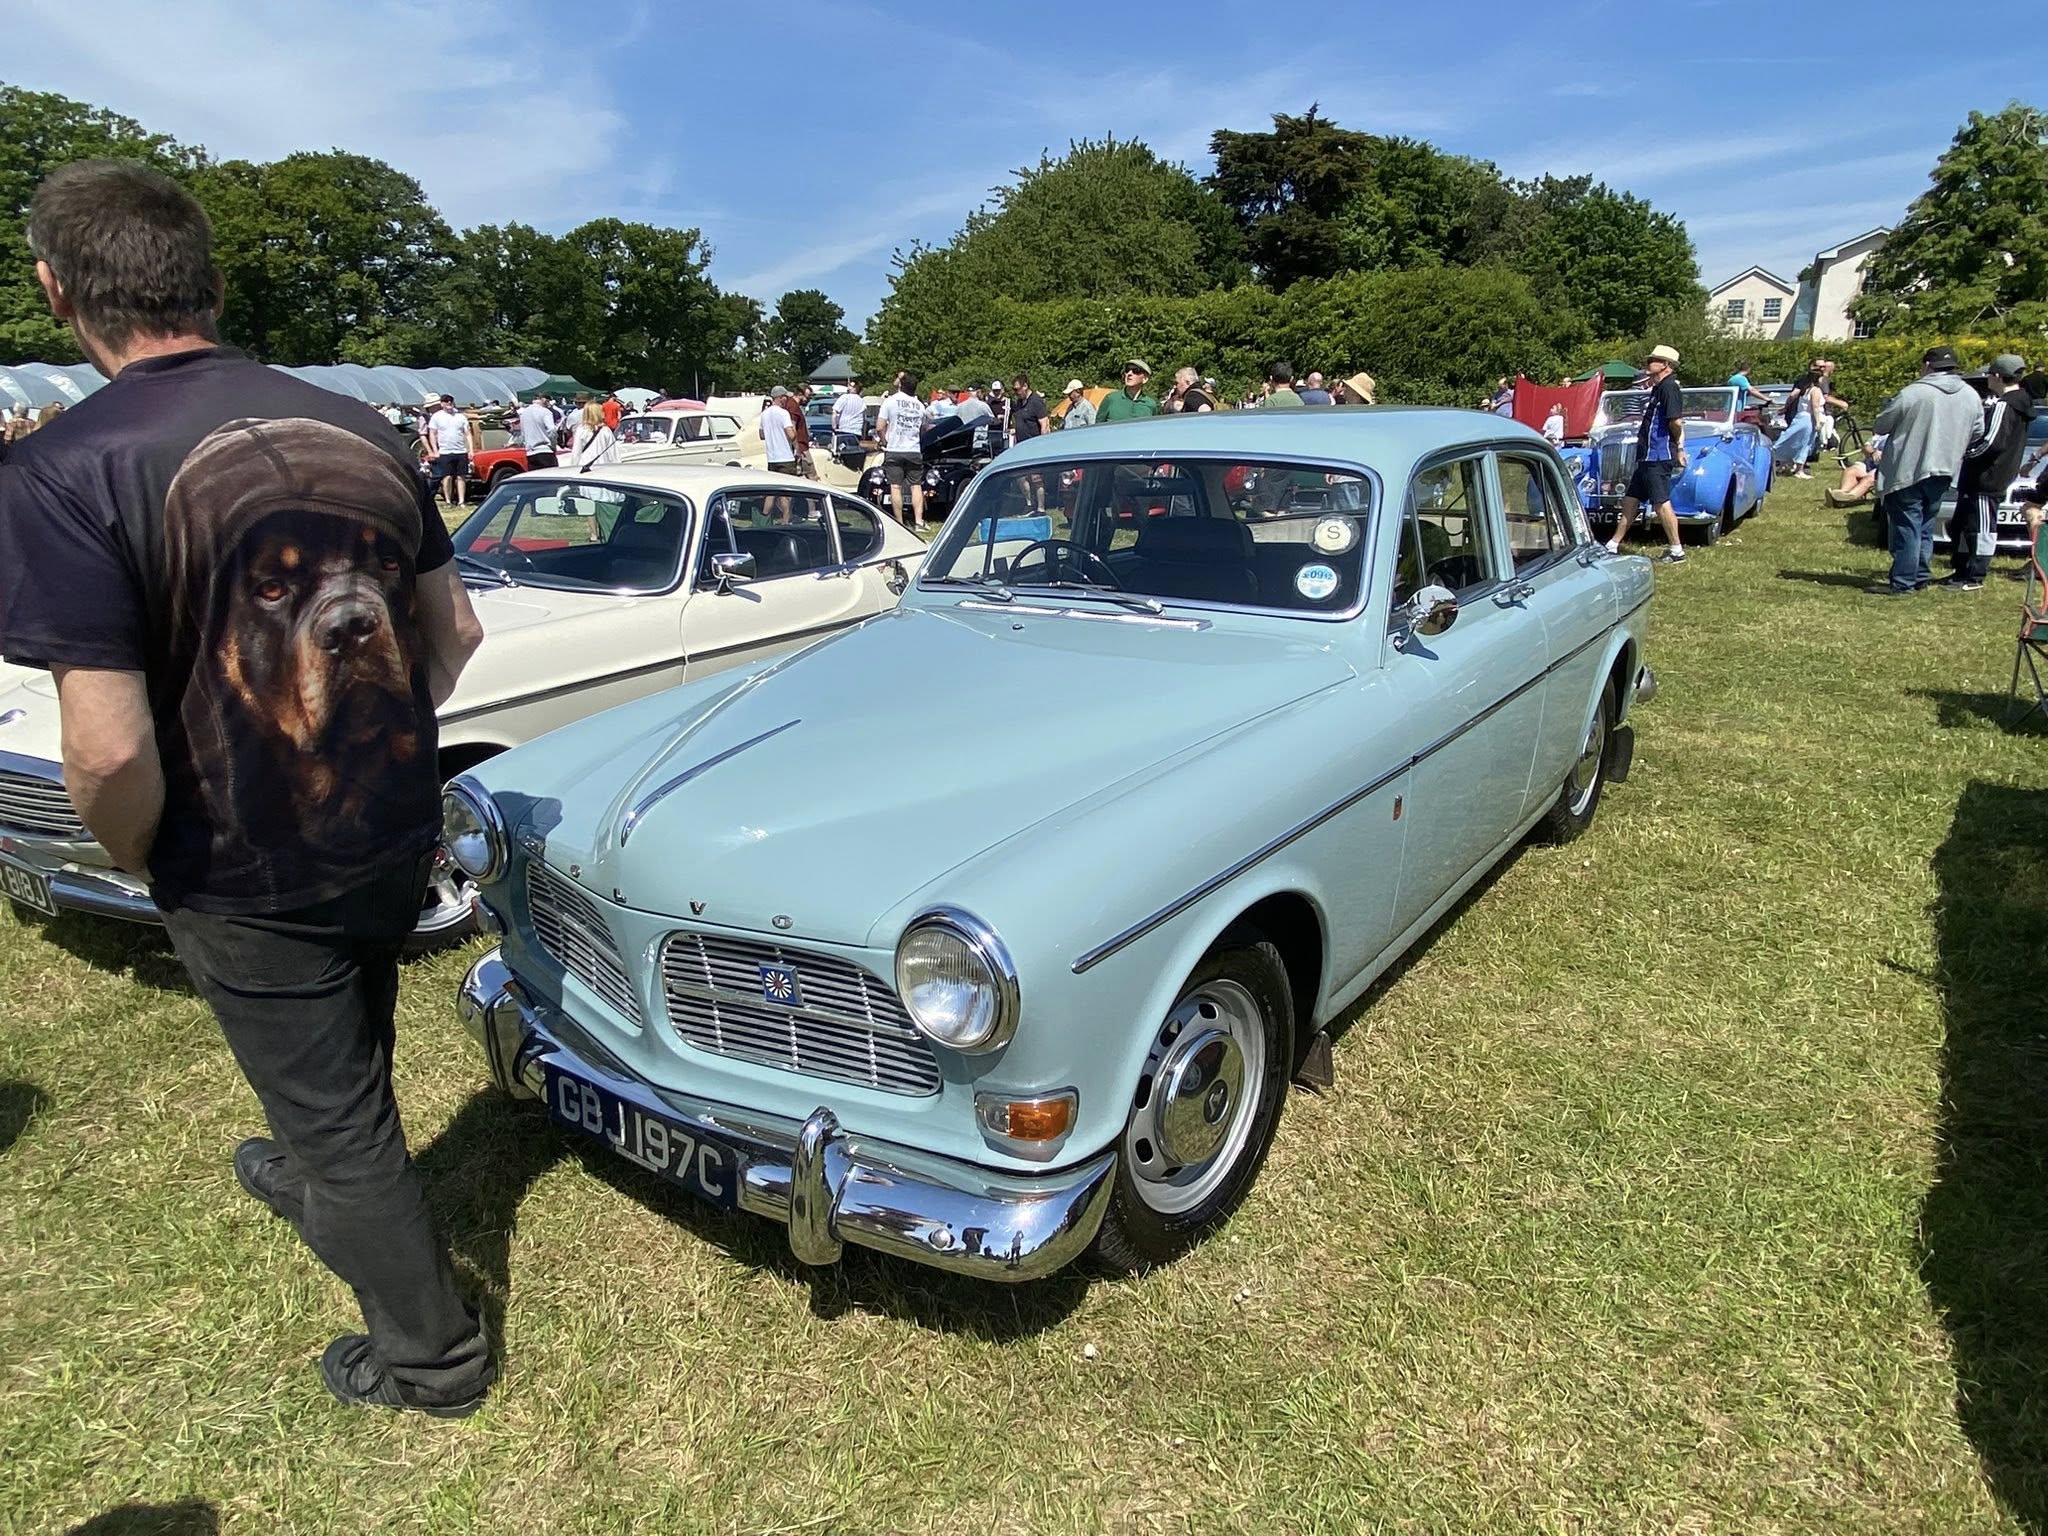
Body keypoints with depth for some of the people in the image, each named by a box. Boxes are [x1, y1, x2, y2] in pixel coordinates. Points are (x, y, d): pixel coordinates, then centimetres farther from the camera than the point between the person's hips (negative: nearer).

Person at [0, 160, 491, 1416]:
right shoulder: (363, 430, -3)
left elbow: (111, 754, -23)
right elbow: (457, 630, 4)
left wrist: (149, 870, -4)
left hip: (251, 883, -5)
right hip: (399, 839, 6)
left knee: (333, 1112, 15)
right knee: (349, 1065, 31)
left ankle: (432, 1354, 33)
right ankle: (312, 1183, 60)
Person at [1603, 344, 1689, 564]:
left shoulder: (1669, 387, -13)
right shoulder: (1659, 388, 18)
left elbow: (1676, 422, -21)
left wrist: (1677, 444, -5)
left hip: (1659, 456, -10)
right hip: (1648, 455, 10)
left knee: (1661, 502, -6)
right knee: (1631, 500, 13)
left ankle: (1676, 550, 0)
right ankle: (1613, 545, 19)